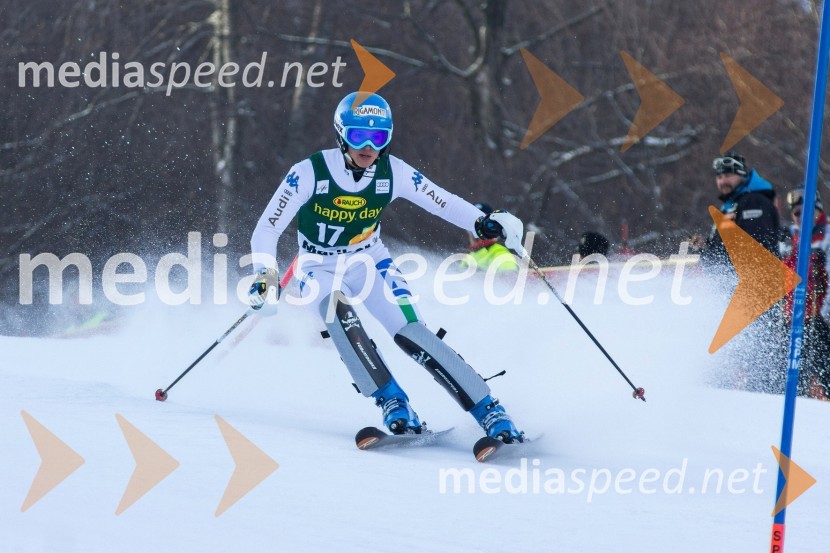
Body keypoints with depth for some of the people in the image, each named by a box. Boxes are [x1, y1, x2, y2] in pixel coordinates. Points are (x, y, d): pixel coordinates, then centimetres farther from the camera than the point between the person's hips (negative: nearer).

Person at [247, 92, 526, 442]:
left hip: (370, 263, 1)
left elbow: (444, 203, -9)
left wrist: (486, 223, -27)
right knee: (340, 315, -35)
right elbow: (267, 230, -20)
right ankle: (392, 403, -31)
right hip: (320, 271, -1)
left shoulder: (394, 173, -15)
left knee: (410, 333, -19)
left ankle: (489, 411, -17)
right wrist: (266, 275, -35)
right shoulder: (309, 174, -23)